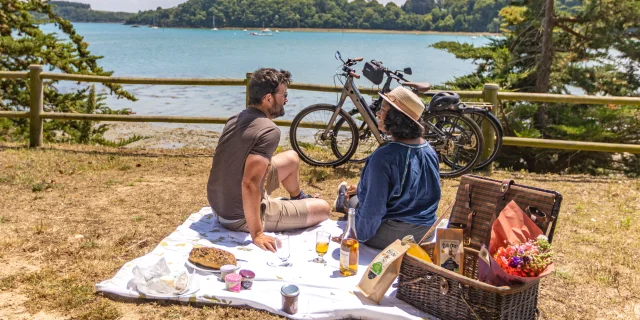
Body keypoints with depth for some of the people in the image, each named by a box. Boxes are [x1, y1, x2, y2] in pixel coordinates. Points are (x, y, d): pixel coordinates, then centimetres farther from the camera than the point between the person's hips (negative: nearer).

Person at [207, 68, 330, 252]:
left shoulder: (235, 119, 0)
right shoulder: (269, 131, -26)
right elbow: (249, 184, -34)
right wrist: (257, 234, -29)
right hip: (241, 217, -8)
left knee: (292, 159, 24)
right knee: (324, 209, 2)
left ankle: (299, 199, 49)